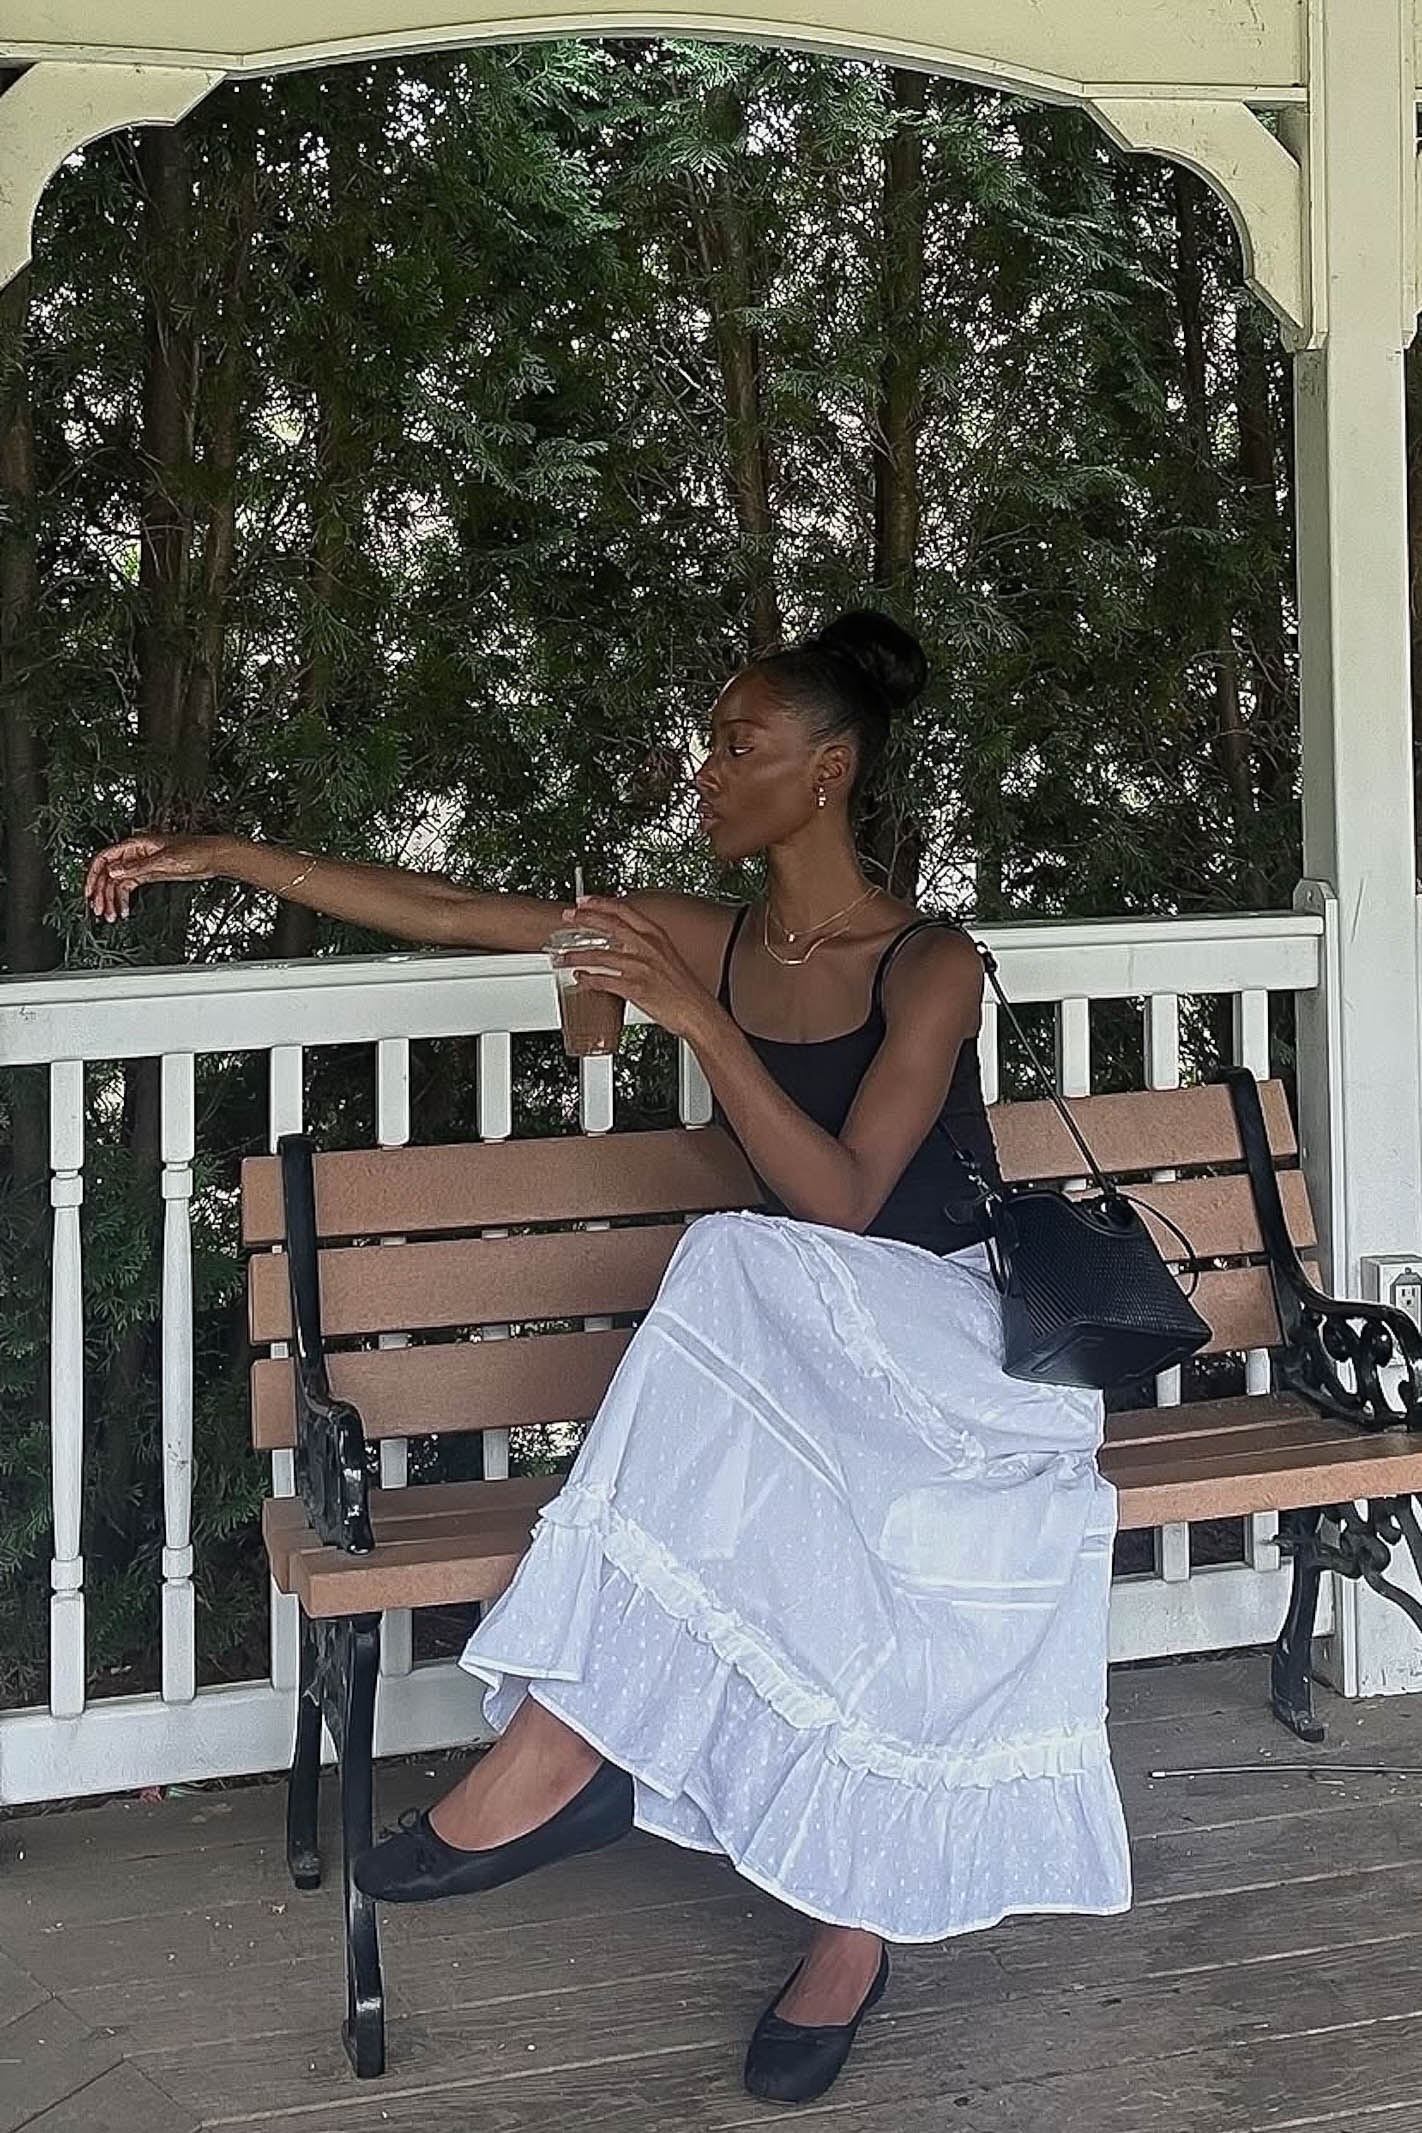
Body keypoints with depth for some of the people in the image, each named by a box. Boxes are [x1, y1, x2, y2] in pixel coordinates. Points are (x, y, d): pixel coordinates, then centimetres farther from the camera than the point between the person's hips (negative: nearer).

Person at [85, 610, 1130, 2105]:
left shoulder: (930, 965, -8)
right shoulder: (709, 939, 7)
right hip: (797, 1341, 4)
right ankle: (852, 1915, -32)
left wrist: (699, 1022, -26)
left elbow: (842, 1202, -19)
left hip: (950, 1335, -4)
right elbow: (456, 915, 7)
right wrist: (226, 857, 4)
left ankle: (565, 1747, -34)